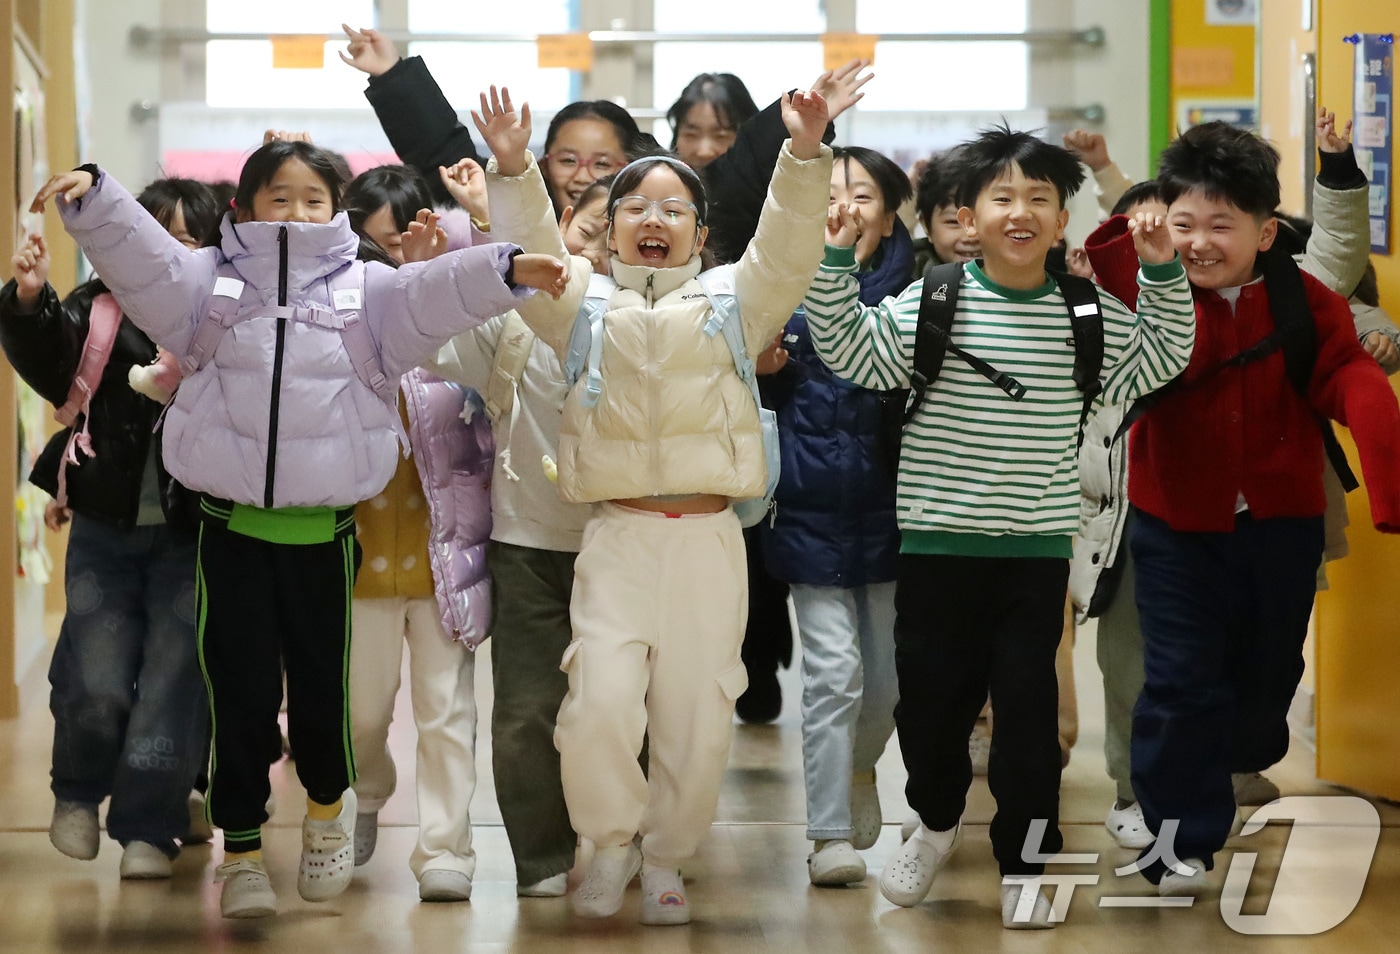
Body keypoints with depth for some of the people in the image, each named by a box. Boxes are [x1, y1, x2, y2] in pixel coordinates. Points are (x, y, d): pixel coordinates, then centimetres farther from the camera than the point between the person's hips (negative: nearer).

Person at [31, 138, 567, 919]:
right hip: (233, 525, 0)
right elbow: (139, 252, -6)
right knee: (242, 693, 2)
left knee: (321, 687, 7)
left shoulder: (367, 291, 5)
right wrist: (91, 195, -25)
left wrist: (507, 271, -27)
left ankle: (329, 804, 37)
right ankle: (242, 849, 15)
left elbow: (436, 293, -10)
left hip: (324, 529, 0)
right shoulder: (212, 281, 6)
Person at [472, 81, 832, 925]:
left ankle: (665, 859, 22)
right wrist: (514, 172, -17)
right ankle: (613, 842, 7)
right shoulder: (584, 305, 13)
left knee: (699, 719, 3)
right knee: (601, 704, -17)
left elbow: (787, 254, -1)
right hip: (618, 537, -1)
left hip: (709, 539, 1)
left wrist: (805, 159, -17)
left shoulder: (729, 305, 13)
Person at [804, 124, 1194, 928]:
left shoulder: (1087, 316, 0)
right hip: (940, 542, 0)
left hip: (1037, 548, 1)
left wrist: (1164, 274, -2)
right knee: (931, 694, 9)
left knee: (1028, 706, 3)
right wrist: (838, 261, -14)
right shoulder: (931, 304, -5)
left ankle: (1025, 862, 14)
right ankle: (936, 824, 35)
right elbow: (850, 352, -5)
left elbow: (1157, 362, 10)